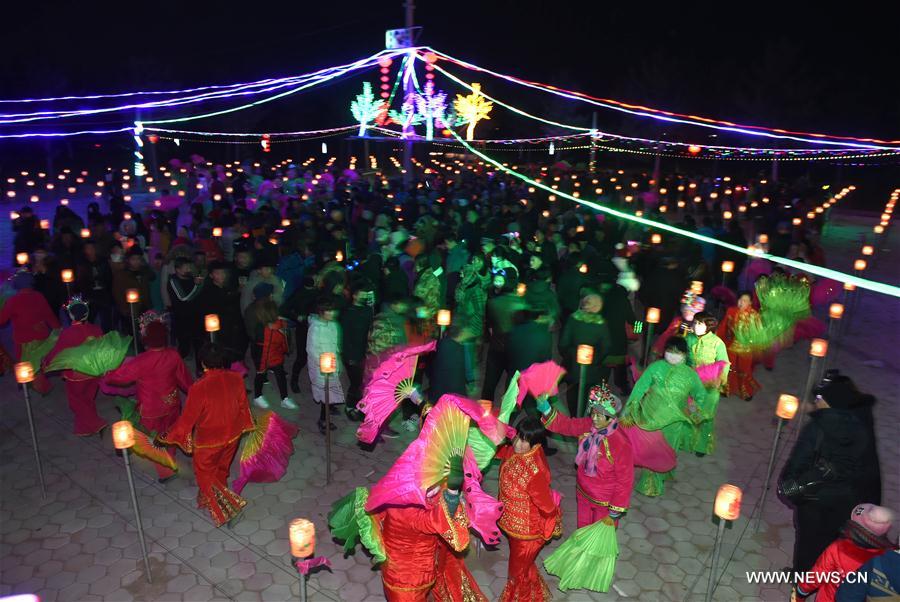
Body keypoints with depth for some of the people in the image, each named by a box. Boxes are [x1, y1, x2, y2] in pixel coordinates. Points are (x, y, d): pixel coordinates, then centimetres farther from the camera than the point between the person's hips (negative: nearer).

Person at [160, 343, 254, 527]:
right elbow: (243, 405, -1)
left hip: (208, 441, -5)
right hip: (232, 436, 5)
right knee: (221, 470, 27)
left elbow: (187, 419, -20)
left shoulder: (198, 388, -30)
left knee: (205, 474, 18)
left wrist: (167, 437, -3)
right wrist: (241, 426, 18)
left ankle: (230, 506, 11)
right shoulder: (236, 378, -16)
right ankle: (212, 499, 50)